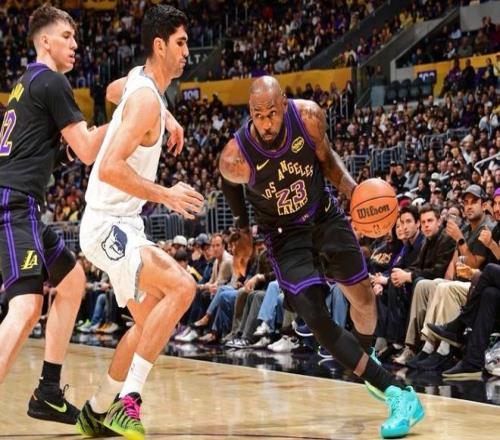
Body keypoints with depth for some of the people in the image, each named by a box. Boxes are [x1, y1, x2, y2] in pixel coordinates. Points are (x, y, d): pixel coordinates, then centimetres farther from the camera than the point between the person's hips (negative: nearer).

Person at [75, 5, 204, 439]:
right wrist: (166, 195, -23)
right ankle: (127, 400, -25)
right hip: (107, 225, -11)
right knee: (181, 287, -26)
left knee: (149, 321, 17)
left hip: (122, 225, 11)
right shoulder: (147, 98, -19)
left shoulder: (137, 80, 11)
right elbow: (110, 168, -28)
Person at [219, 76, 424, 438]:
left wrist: (353, 189, -17)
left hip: (325, 216, 3)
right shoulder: (236, 157, -28)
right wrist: (244, 236, 4)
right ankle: (397, 394, -15)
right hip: (285, 235, -3)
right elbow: (231, 186, -2)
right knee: (317, 320, -16)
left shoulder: (309, 116, -23)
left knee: (363, 296, 12)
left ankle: (367, 358, 45)